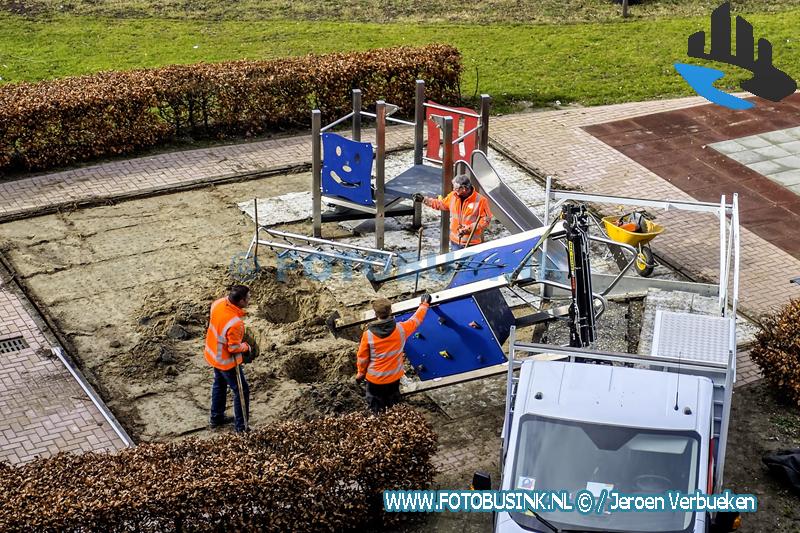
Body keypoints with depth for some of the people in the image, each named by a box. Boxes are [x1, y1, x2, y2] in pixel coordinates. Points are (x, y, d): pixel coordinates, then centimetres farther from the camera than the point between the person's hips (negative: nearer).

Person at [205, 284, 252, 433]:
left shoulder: (219, 303, -17)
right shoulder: (234, 323, -39)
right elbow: (234, 348, -27)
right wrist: (246, 347, -9)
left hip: (214, 353, 9)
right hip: (227, 361, -9)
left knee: (220, 384, 28)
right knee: (242, 391, 9)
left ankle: (216, 418, 45)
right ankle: (241, 428, 19)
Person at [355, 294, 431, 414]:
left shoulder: (368, 334, -25)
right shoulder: (401, 329, -21)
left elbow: (362, 357, -12)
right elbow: (416, 320, -1)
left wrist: (361, 373, 7)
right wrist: (424, 305, 17)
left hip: (375, 378, -2)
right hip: (394, 376, 2)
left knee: (376, 406, 19)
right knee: (393, 404, 26)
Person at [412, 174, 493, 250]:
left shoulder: (480, 200, -15)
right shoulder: (453, 196, 1)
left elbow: (486, 220, -13)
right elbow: (441, 204, 18)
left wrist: (468, 228, -19)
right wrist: (424, 199, 15)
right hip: (455, 242, 6)